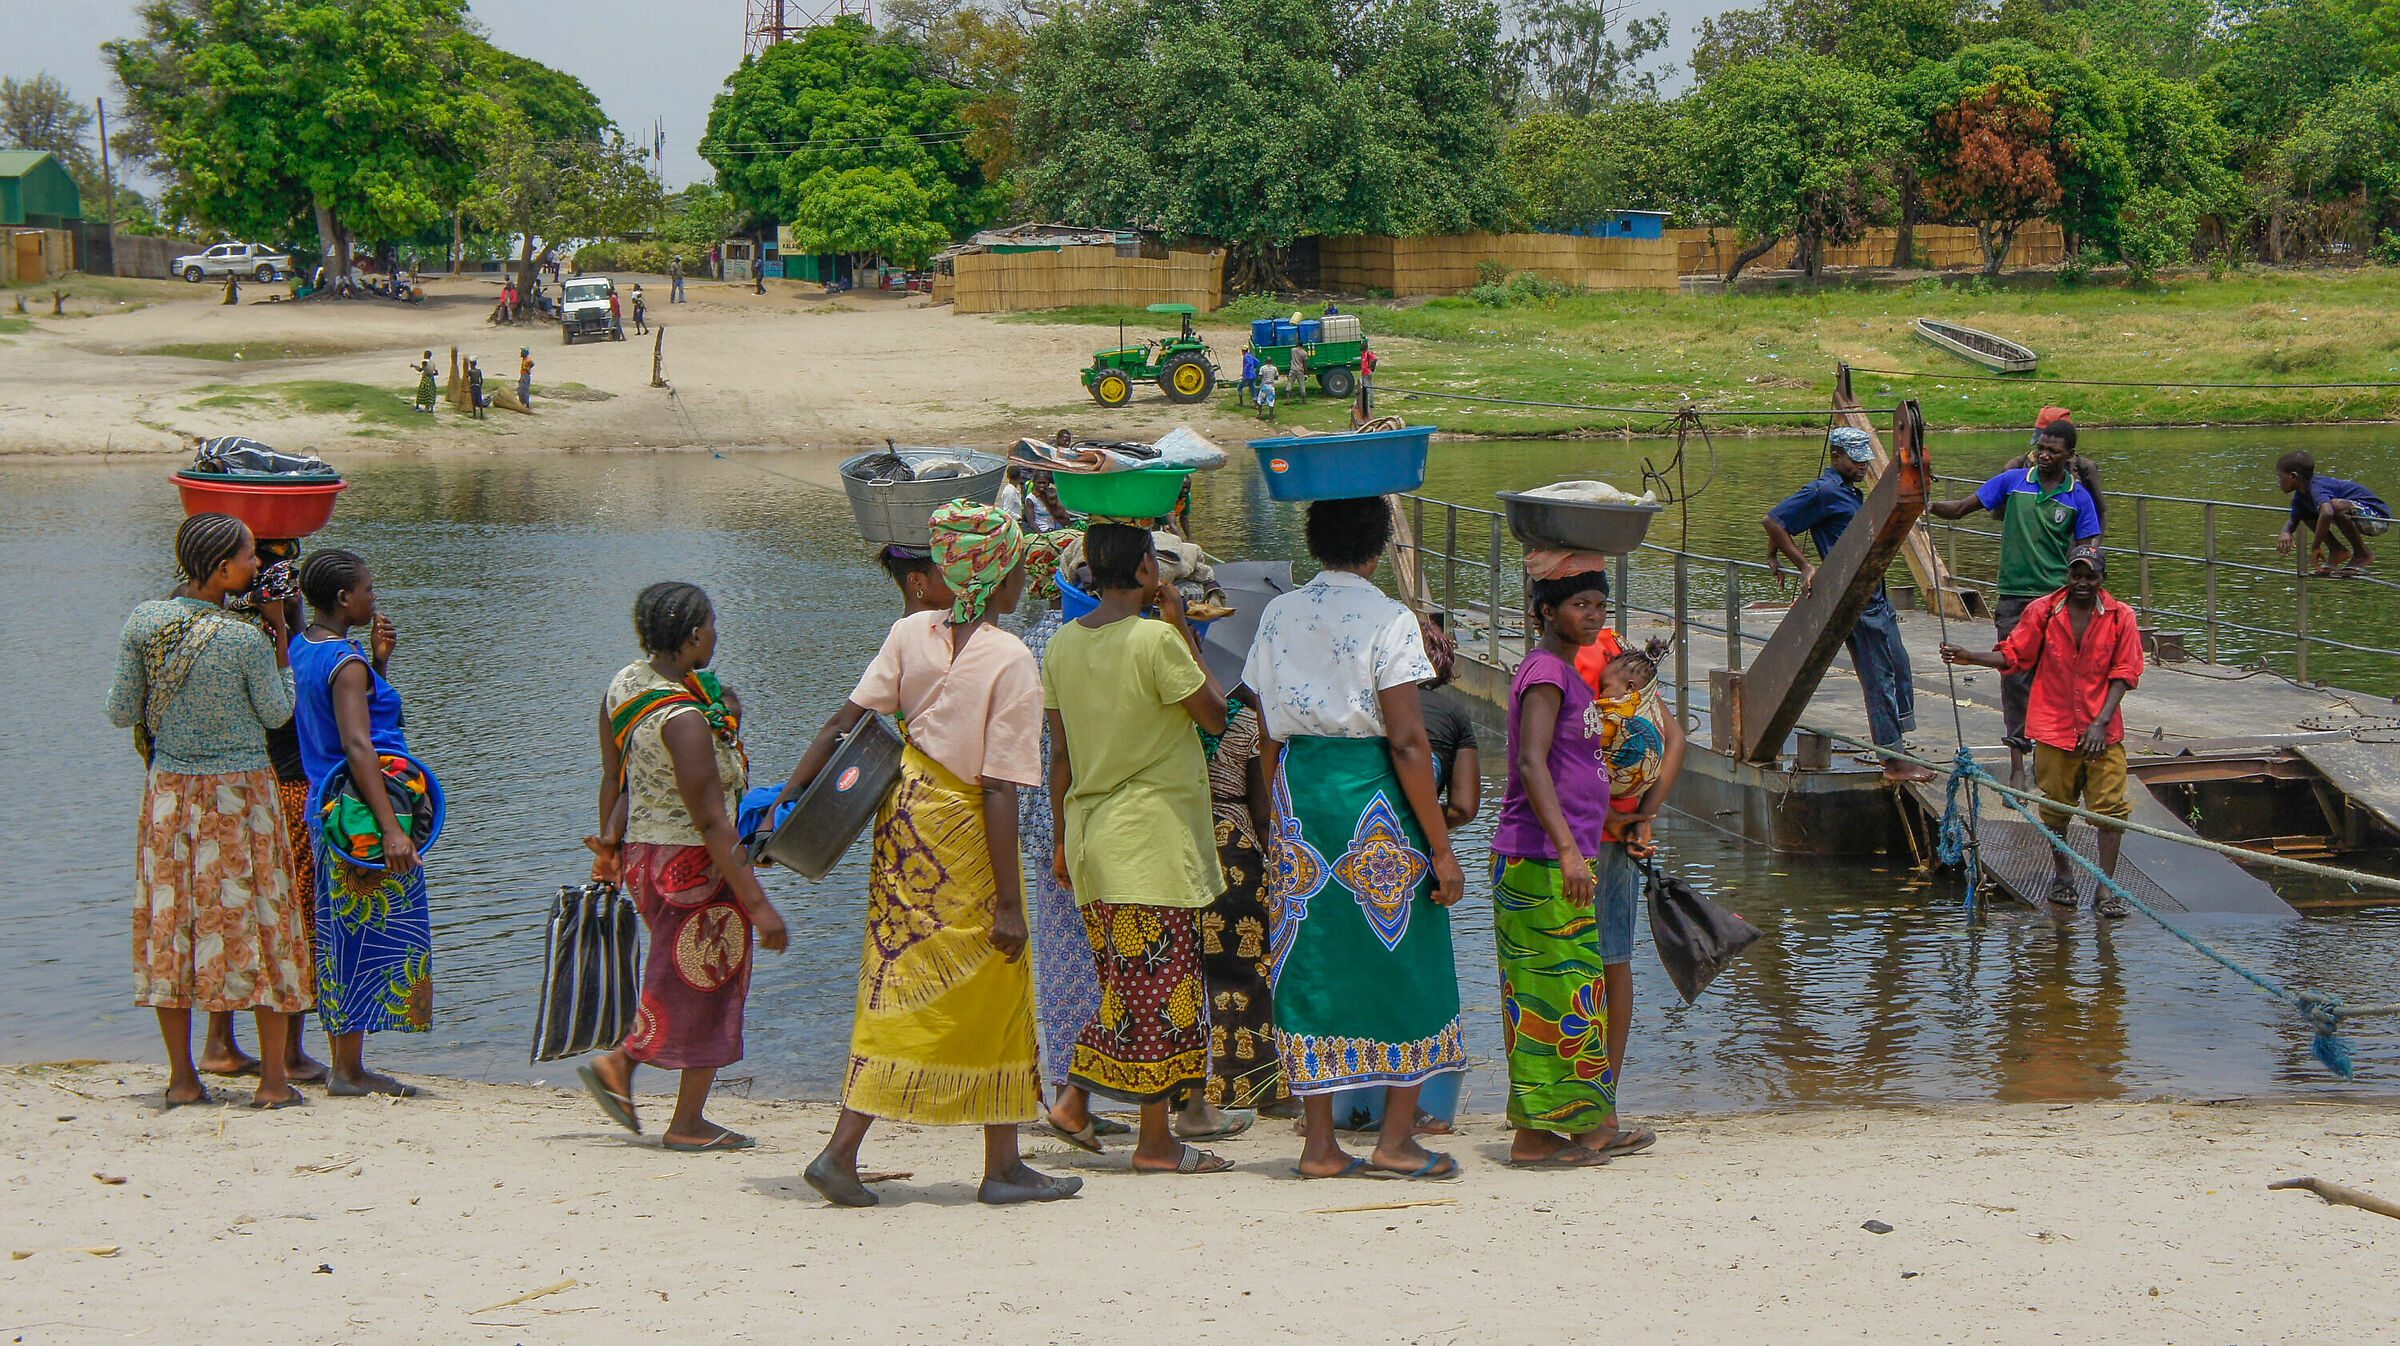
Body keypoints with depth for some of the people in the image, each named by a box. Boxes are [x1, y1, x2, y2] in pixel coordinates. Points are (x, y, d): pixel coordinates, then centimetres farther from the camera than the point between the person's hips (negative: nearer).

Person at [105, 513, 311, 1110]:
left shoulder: (144, 621, -6)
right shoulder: (247, 640, -18)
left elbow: (121, 713, 0)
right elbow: (277, 713, -2)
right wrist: (280, 641, 3)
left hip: (168, 792, 4)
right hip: (240, 792, -4)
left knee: (169, 922, 11)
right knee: (258, 923, 5)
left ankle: (182, 1077, 13)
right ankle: (273, 1079, 7)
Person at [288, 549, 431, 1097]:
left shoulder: (303, 646, 13)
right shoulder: (346, 663, -16)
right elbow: (358, 745, -24)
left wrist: (377, 660, 10)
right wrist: (391, 827, -28)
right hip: (362, 811, -9)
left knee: (345, 937, 13)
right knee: (368, 934, -4)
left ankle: (345, 1065, 17)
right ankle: (350, 1071, -2)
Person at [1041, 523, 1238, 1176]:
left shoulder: (1062, 645, 6)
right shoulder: (1156, 639, -14)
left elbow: (1061, 754, 11)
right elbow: (1216, 715, -4)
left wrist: (1061, 842, 18)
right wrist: (1183, 628, -3)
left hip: (1091, 837, 7)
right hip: (1155, 838, -7)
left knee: (1126, 982, 18)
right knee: (1163, 983, -1)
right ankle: (1156, 1140, 2)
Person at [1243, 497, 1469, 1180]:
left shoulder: (1278, 615, 7)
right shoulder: (1387, 619, -9)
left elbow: (1268, 737, 10)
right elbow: (1406, 743, -14)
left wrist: (1279, 819, 20)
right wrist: (1441, 847, -10)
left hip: (1299, 787, 5)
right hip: (1374, 789, -5)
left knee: (1314, 959, 8)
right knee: (1404, 962, 6)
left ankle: (1319, 1143, 9)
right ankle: (1396, 1138, 7)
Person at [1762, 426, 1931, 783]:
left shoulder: (1851, 492, 18)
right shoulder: (1825, 492, -12)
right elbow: (1772, 521, -15)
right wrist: (1804, 566, -16)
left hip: (1875, 596, 10)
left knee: (1899, 671, 12)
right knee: (1879, 678, -9)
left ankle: (1885, 749, 19)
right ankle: (1894, 761, -7)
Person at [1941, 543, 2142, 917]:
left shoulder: (2120, 617, -2)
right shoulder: (2043, 611, 0)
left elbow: (2123, 674, -2)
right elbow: (2014, 655, 5)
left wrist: (2101, 722, -10)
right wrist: (1968, 657, -9)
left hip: (2103, 732, -1)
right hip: (2055, 728, 1)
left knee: (2110, 806, -6)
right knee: (2056, 806, 9)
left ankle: (2106, 886, 1)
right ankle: (2061, 871, 31)